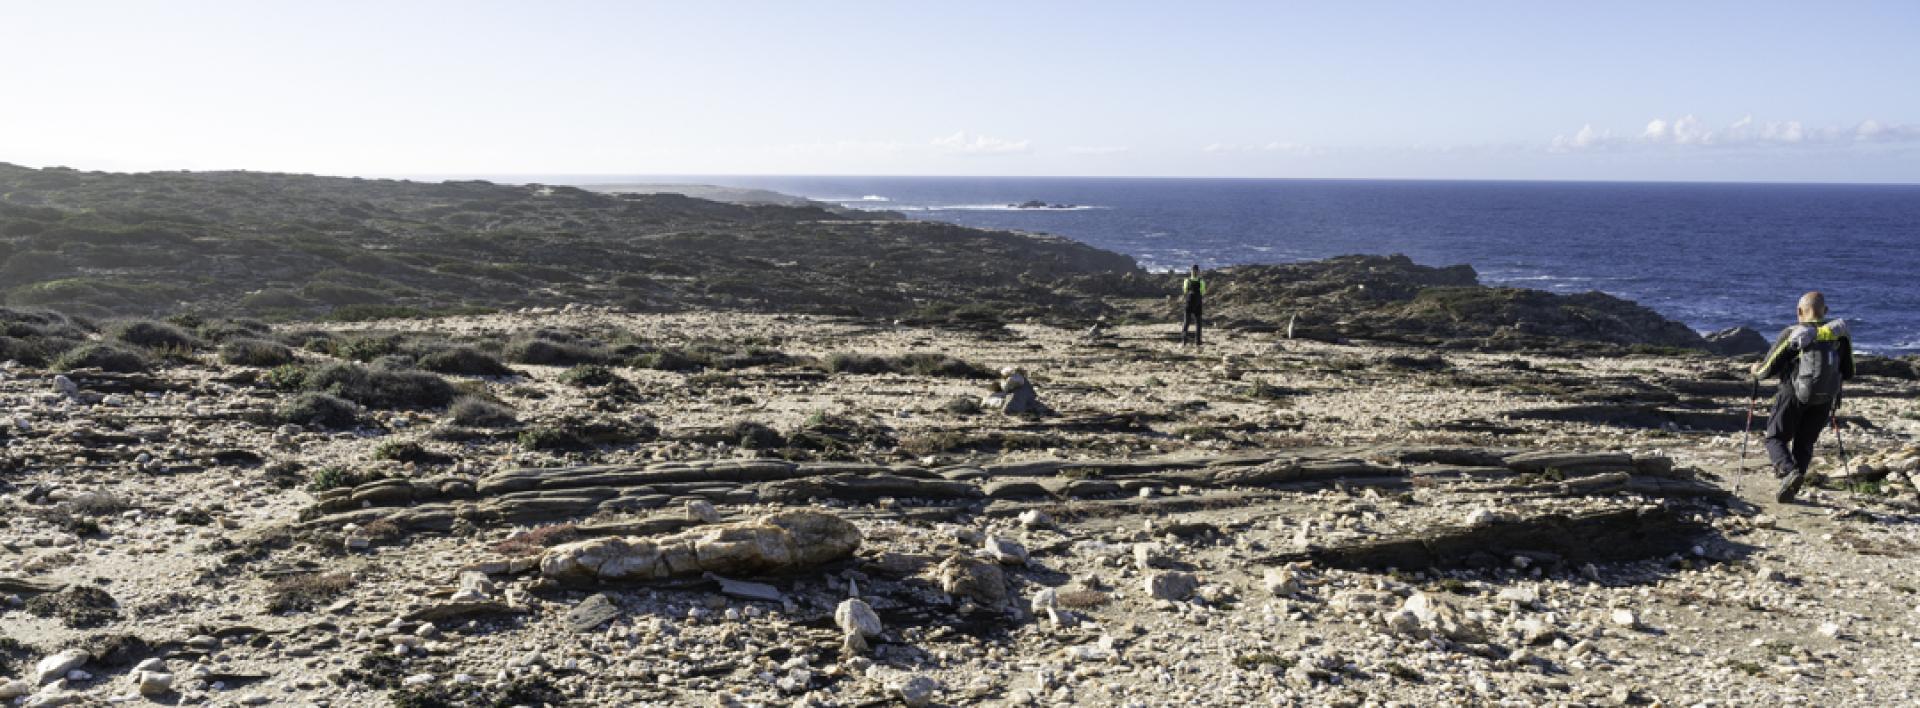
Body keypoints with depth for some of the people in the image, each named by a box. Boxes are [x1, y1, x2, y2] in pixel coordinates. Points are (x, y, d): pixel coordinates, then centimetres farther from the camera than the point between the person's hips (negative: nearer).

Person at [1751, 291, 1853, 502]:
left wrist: (1756, 371, 15)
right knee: (1804, 443, 17)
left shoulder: (1791, 335, -12)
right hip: (1824, 400, 4)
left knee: (1775, 438, 8)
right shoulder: (1840, 334, 0)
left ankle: (1789, 471, -19)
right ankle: (1791, 488, 13)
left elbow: (1767, 369, -7)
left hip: (1794, 395, -4)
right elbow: (1848, 372, 10)